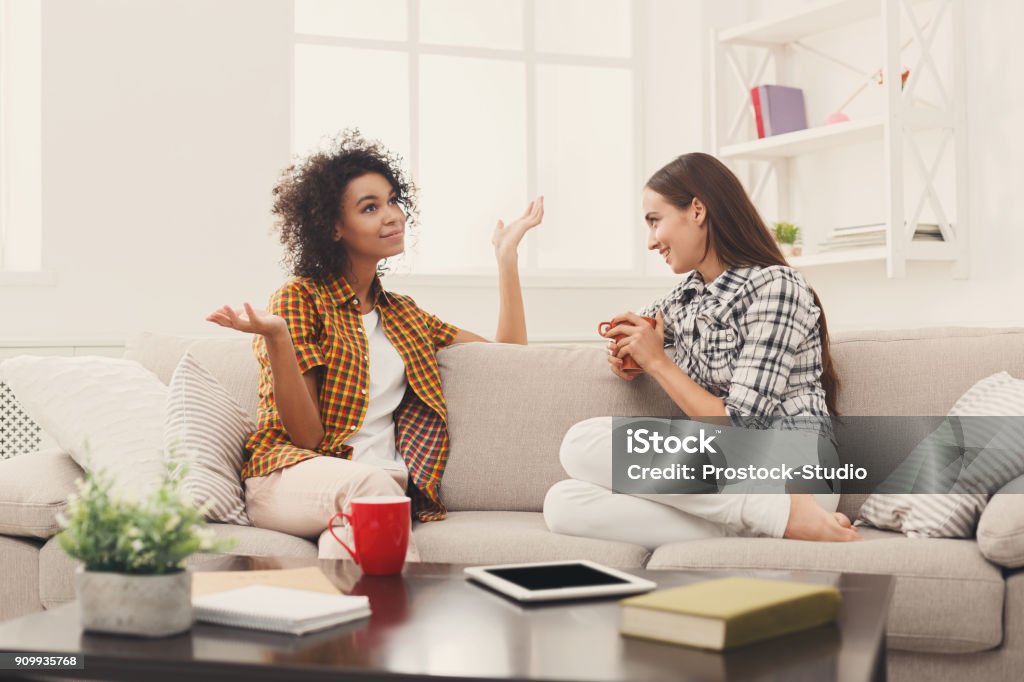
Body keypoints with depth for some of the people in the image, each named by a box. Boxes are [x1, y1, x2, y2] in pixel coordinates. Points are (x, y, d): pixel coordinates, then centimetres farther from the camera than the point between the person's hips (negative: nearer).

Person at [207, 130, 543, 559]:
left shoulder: (401, 313, 24)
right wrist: (275, 338, -19)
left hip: (381, 483, 4)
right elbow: (307, 434, -3)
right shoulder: (300, 298, 5)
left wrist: (506, 254, 23)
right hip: (290, 479, -4)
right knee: (371, 485, -39)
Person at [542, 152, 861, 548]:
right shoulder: (689, 296, 15)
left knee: (582, 444, -21)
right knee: (563, 502, -17)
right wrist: (626, 358, 13)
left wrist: (657, 363, -4)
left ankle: (786, 514, -21)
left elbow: (741, 424, -13)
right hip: (723, 478, 8)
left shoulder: (774, 287, -7)